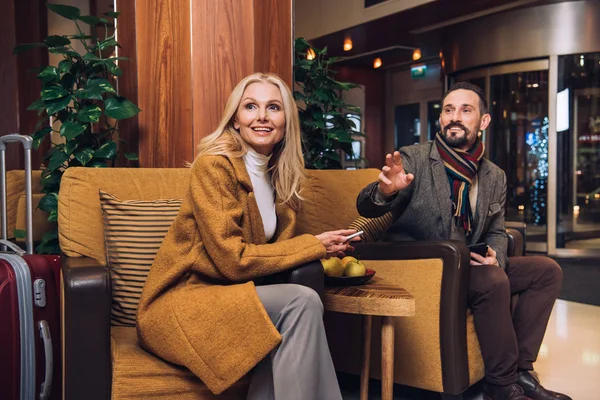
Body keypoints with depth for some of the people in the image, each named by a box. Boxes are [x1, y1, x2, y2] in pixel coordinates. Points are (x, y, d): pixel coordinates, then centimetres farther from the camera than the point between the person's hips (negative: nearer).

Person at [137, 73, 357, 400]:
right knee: (302, 302, -25)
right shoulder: (214, 165, -15)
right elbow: (233, 260, -20)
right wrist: (315, 246, -13)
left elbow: (275, 247, 6)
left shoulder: (279, 177, 9)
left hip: (227, 295, 6)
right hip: (181, 304, -6)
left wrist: (330, 252, -14)